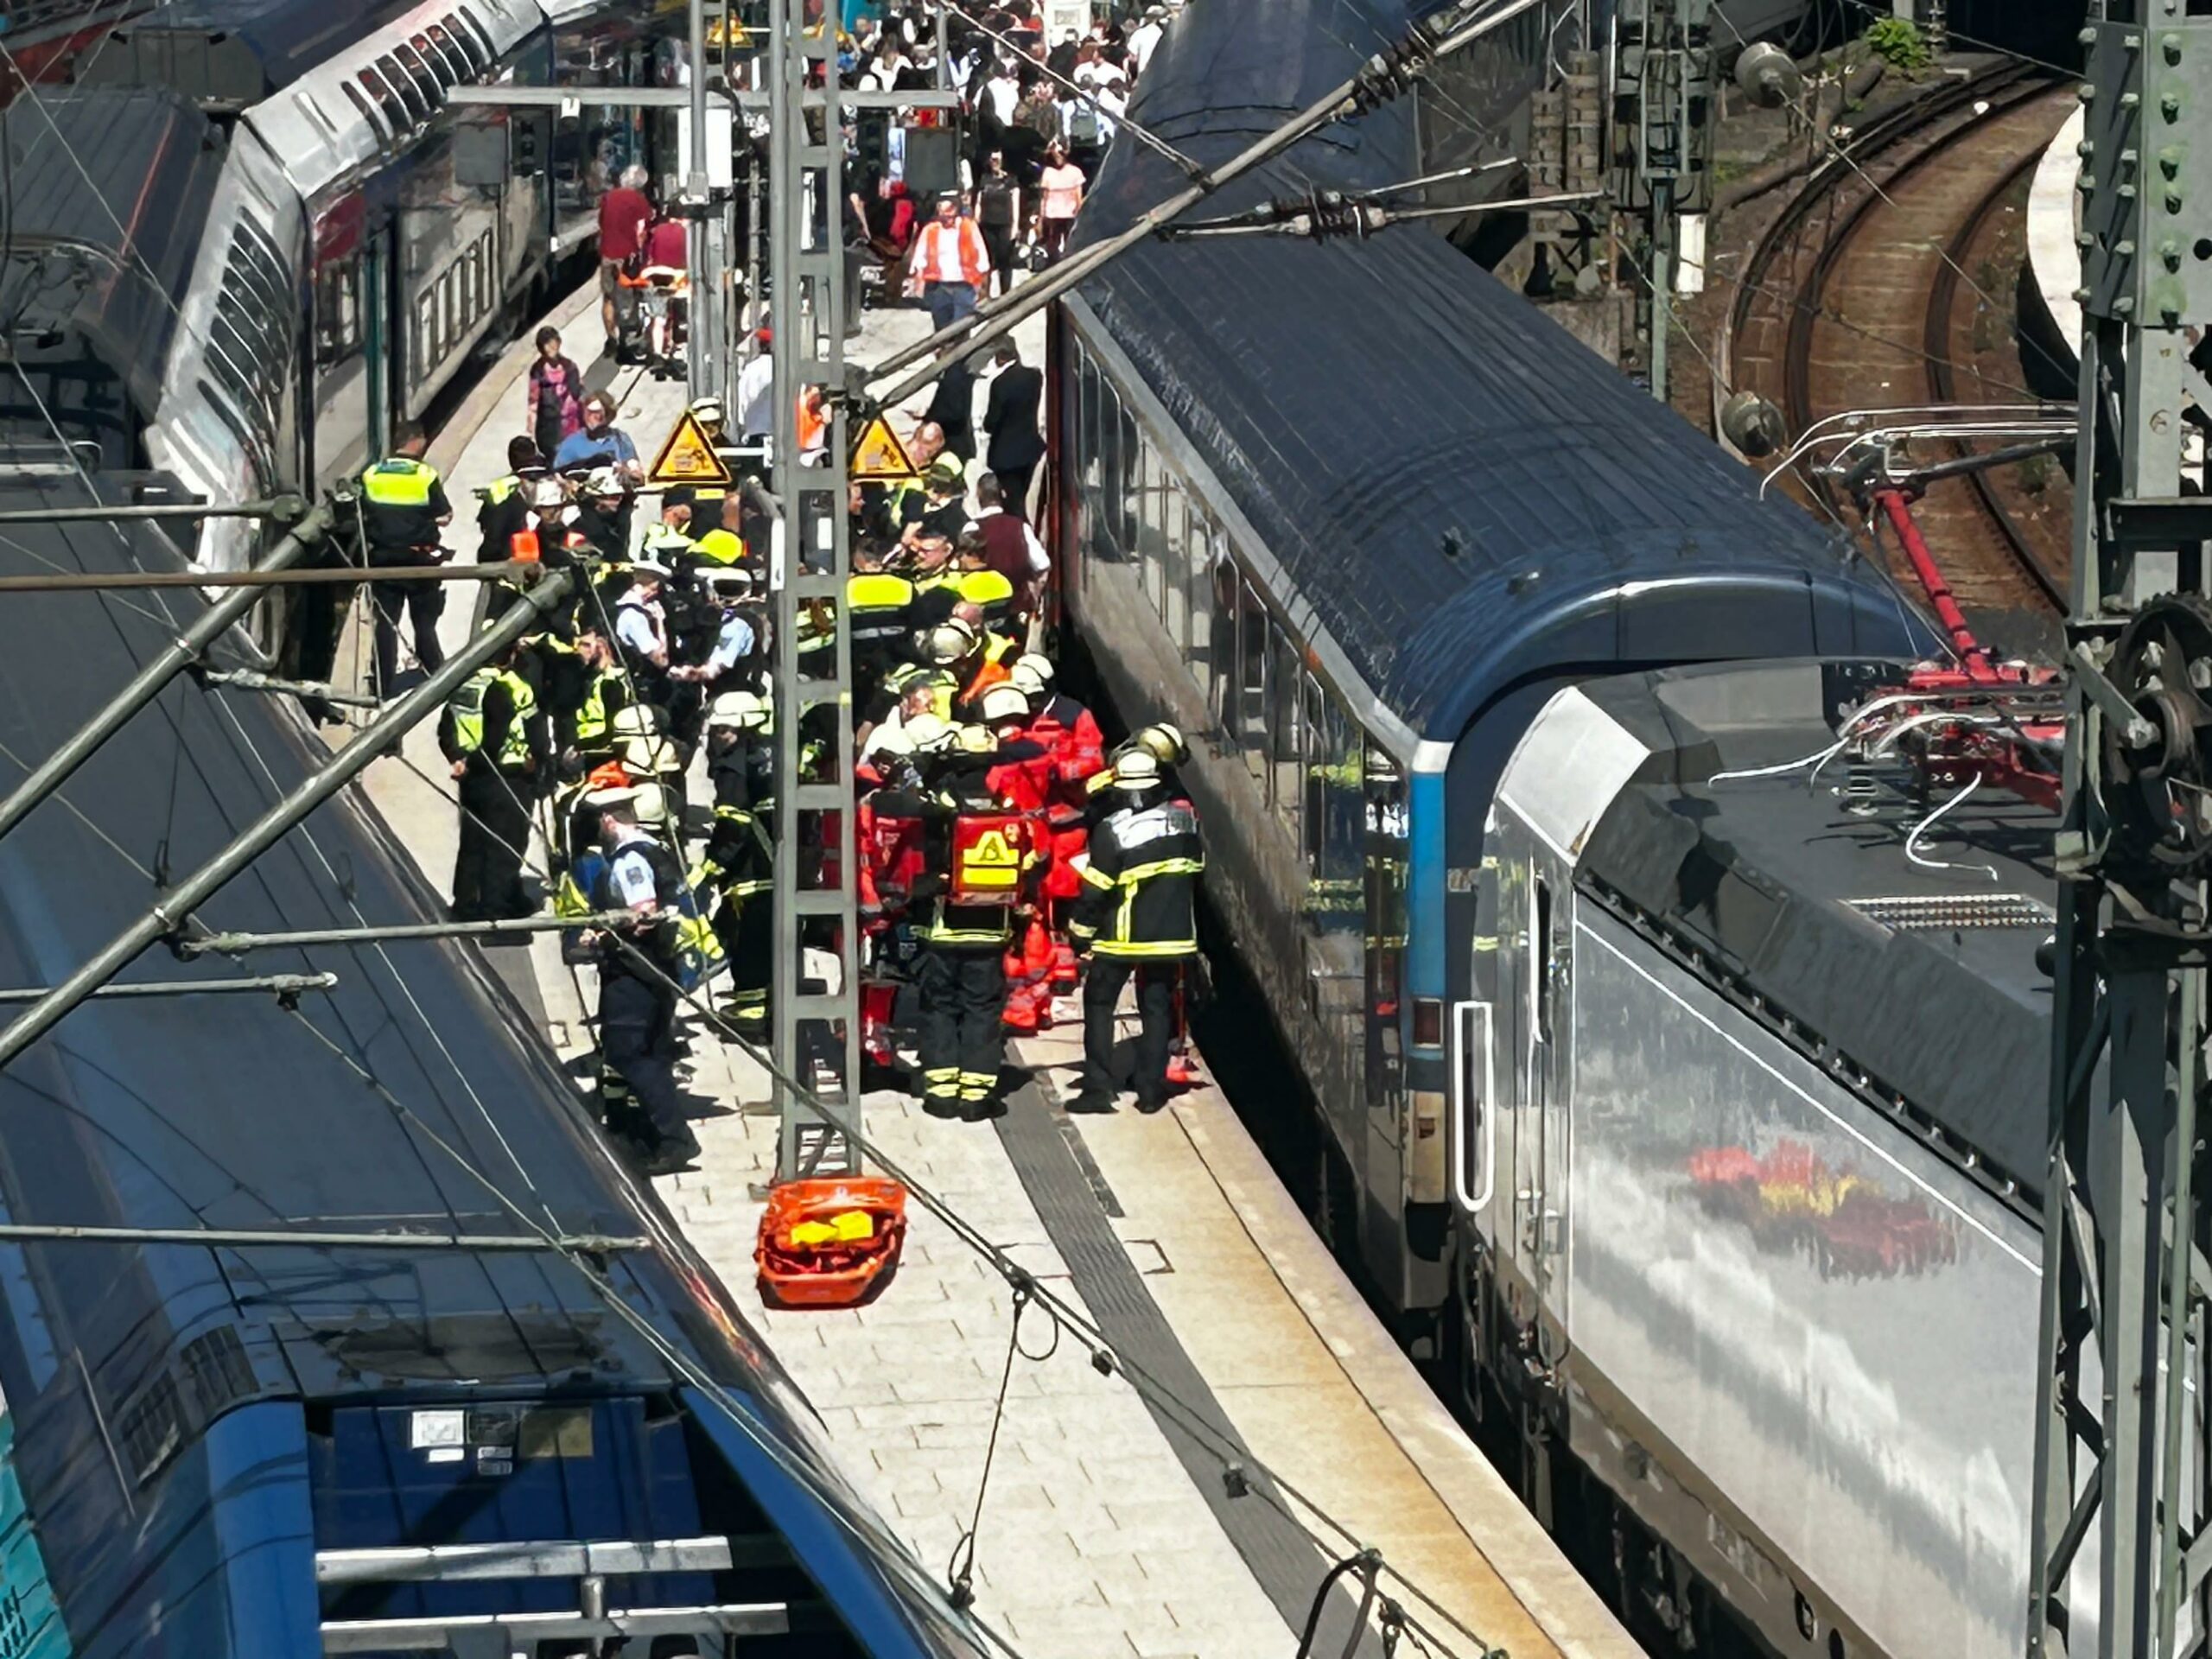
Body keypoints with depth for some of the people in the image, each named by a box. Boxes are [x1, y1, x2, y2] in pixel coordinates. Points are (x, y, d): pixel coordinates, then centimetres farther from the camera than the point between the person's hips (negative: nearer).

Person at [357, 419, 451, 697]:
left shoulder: (371, 475, 0)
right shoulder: (425, 475, -10)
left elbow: (362, 517, 3)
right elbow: (444, 517, -7)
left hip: (383, 557, 2)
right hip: (419, 558, -2)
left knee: (385, 623, 6)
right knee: (424, 623, 8)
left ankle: (384, 685, 5)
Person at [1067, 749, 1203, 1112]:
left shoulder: (1113, 831, -16)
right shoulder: (1185, 818, -1)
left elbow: (1096, 890, -13)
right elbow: (1197, 869, 12)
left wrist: (1081, 934, -2)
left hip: (1123, 936, -4)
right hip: (1173, 935, 4)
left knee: (1099, 1002, 8)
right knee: (1157, 1007, 13)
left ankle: (1098, 1088, 2)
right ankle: (1151, 1089, 10)